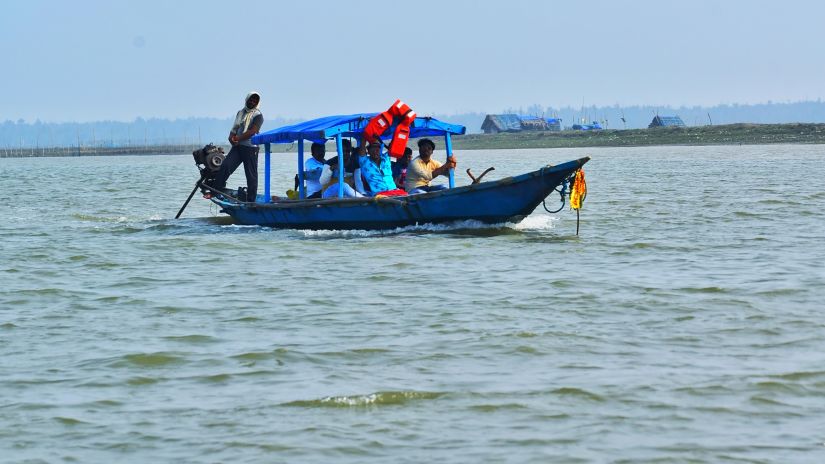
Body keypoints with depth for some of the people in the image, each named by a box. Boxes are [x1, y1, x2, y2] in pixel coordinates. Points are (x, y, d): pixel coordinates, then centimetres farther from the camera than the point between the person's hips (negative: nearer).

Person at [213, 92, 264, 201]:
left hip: (250, 148, -5)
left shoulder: (258, 115, -1)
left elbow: (252, 131, -12)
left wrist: (238, 138, -11)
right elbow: (234, 128, 18)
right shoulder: (240, 112, 19)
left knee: (251, 175, -2)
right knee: (225, 166, -11)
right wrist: (232, 137, -4)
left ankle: (251, 200, 4)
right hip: (237, 147, 5)